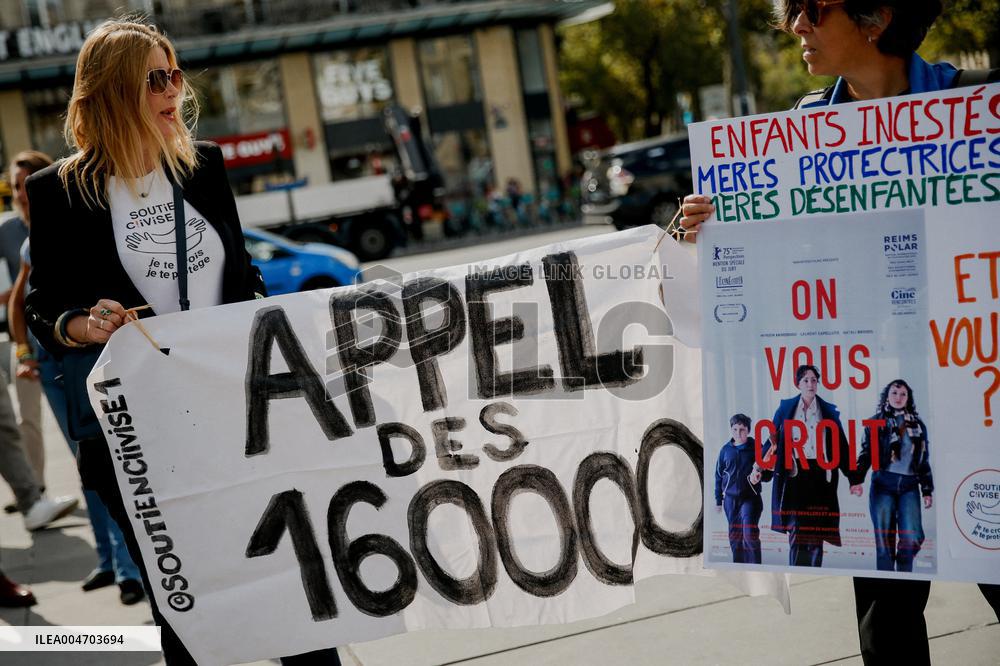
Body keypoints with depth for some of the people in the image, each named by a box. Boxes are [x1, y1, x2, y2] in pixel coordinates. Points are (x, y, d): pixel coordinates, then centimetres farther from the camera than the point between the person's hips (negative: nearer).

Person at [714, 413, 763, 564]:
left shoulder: (756, 448, -2)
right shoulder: (726, 449, 6)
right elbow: (719, 475, 13)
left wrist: (759, 475, -22)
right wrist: (718, 500, 12)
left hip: (750, 497, -4)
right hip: (730, 498, 4)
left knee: (750, 534, -15)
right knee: (734, 536, 9)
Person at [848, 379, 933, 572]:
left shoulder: (918, 425, 15)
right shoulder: (876, 422, 9)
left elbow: (924, 460, 16)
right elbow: (866, 454, 2)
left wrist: (927, 490, 10)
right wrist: (857, 479, -13)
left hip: (909, 486, 2)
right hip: (883, 484, -2)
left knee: (912, 538, -11)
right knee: (884, 540, -3)